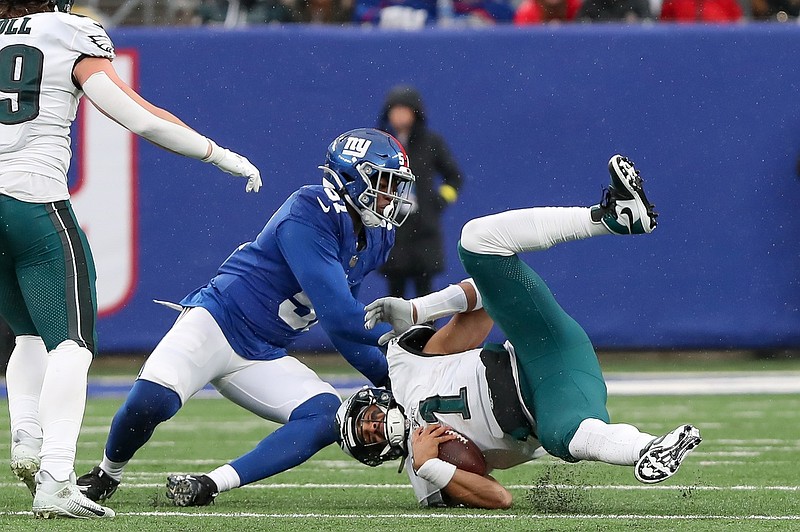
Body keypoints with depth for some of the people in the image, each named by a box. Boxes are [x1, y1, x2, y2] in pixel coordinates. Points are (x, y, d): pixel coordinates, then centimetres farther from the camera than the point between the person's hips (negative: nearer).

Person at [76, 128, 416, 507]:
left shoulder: (376, 238, 8)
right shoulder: (309, 216, -20)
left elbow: (343, 325, 16)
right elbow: (337, 315, -24)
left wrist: (385, 376, 7)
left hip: (263, 359, 8)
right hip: (217, 323, -8)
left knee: (326, 416, -16)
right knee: (149, 402, -30)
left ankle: (209, 485, -20)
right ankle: (106, 476, 3)